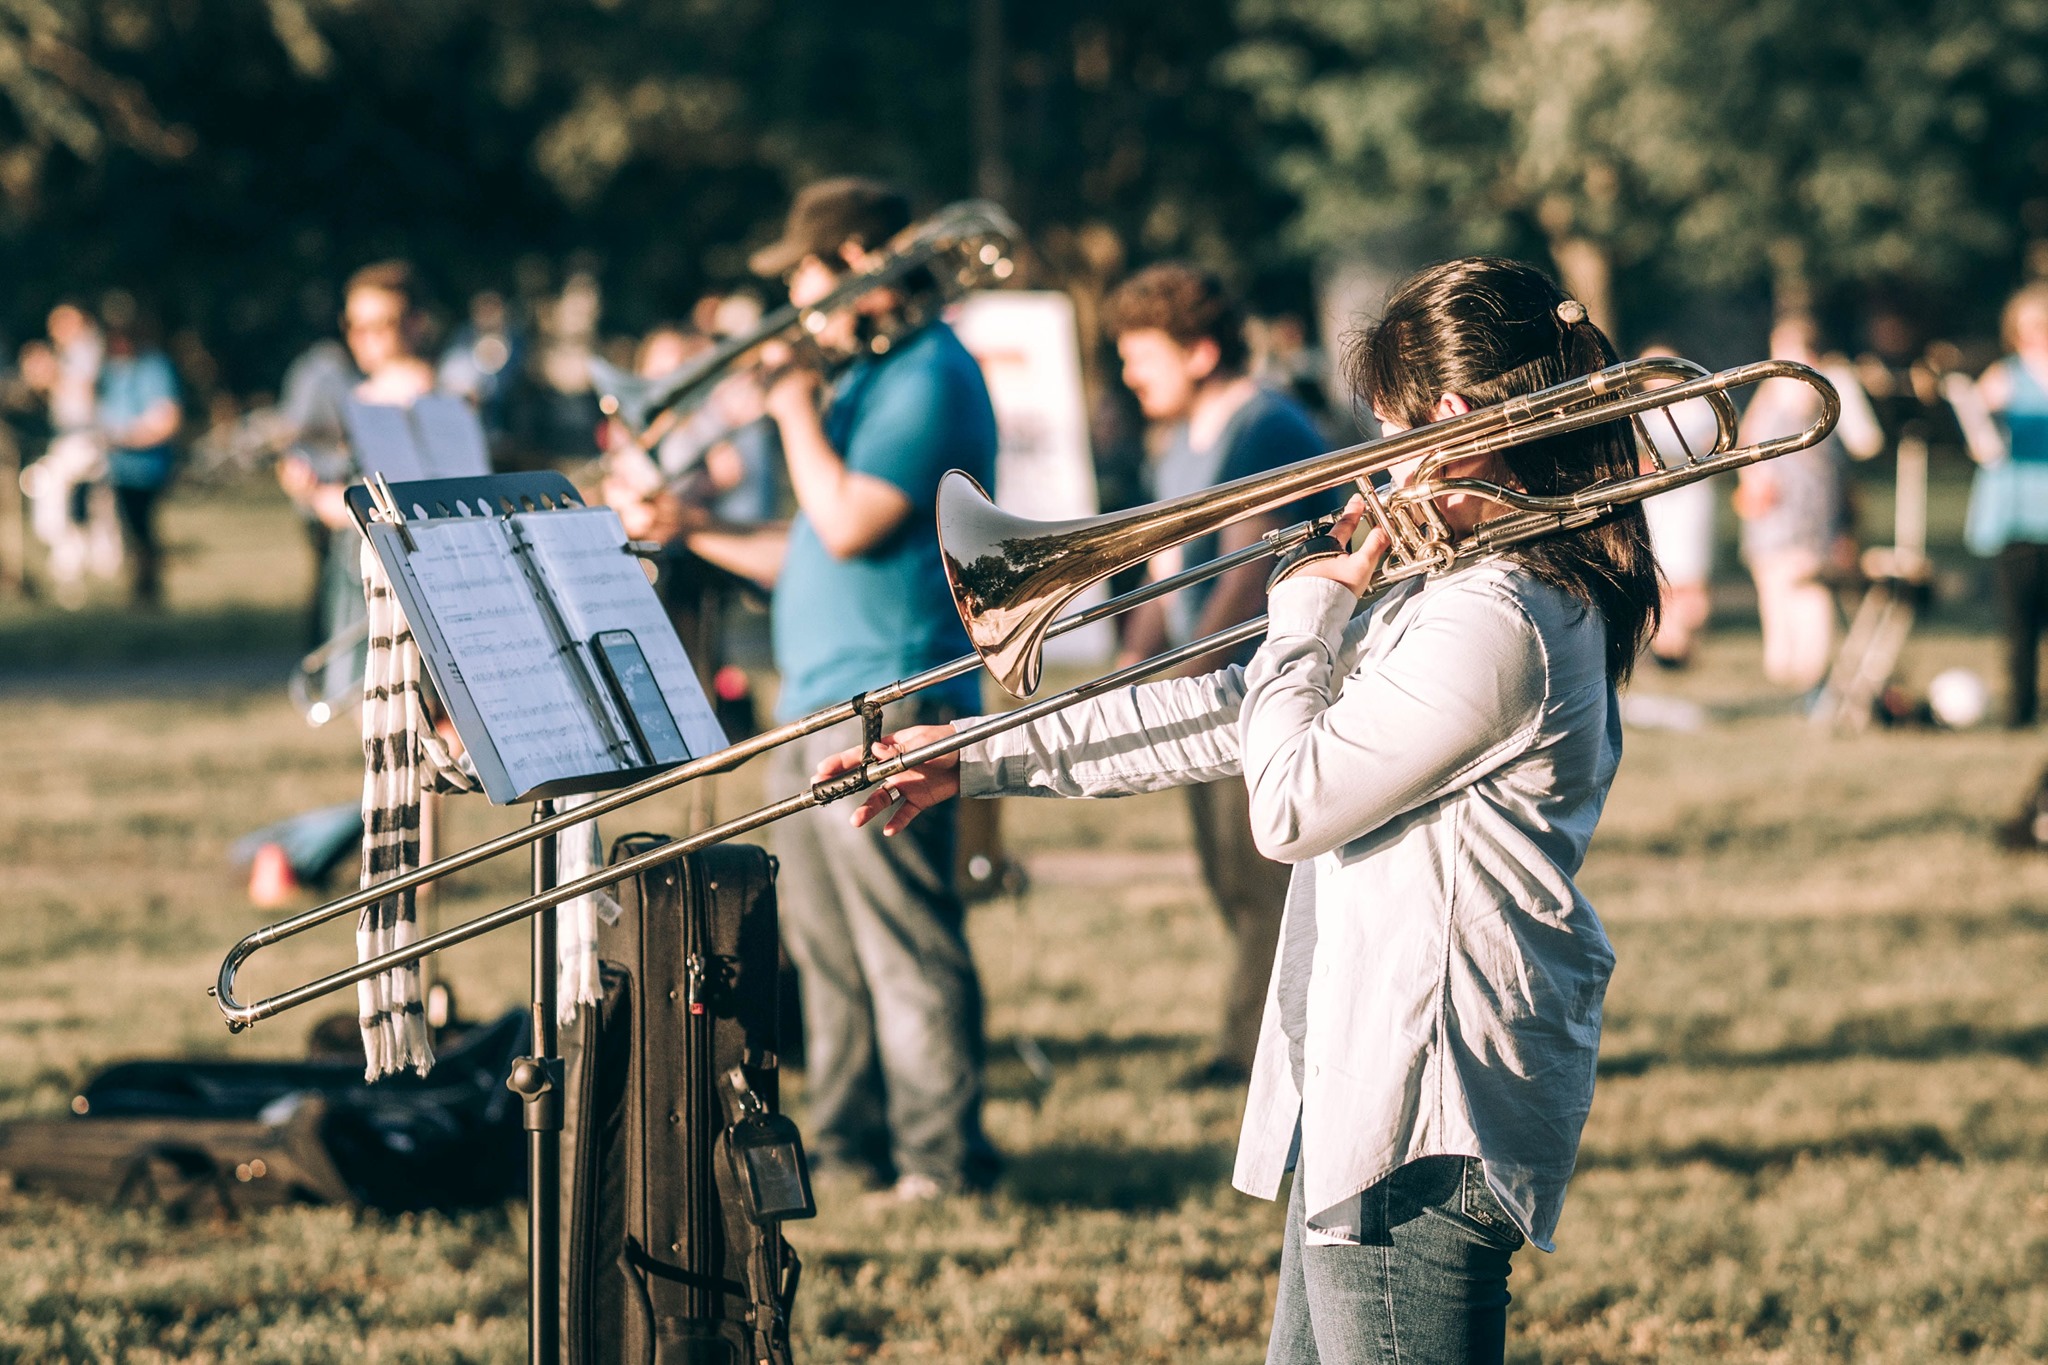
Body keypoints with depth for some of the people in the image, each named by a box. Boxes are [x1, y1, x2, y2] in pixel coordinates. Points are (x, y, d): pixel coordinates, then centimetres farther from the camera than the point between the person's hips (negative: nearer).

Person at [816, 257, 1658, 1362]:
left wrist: (1307, 610, -4)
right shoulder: (1463, 588, 13)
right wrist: (978, 760, 15)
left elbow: (1291, 804, -19)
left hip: (1427, 1122, -11)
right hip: (1364, 1093, 11)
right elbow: (1236, 715, 17)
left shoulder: (1496, 625, -20)